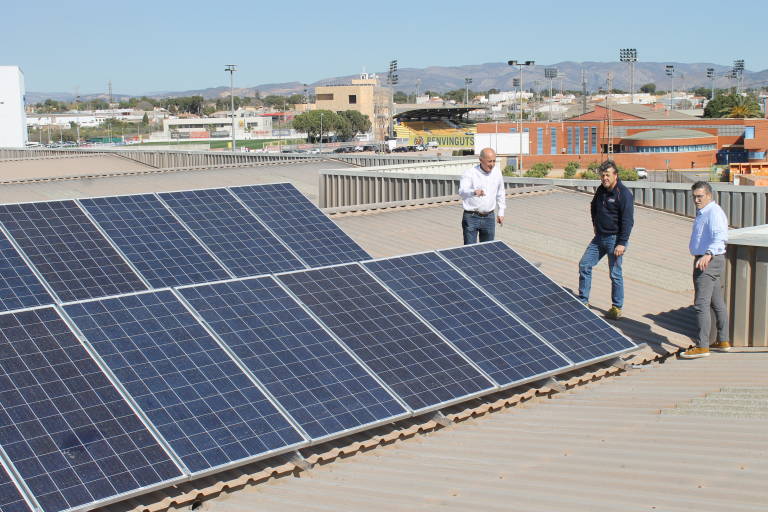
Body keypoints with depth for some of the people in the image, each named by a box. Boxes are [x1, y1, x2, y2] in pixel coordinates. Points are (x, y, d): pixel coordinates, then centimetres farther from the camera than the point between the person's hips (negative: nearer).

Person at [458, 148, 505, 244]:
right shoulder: (469, 173, -13)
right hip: (471, 217, -5)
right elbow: (462, 191, -30)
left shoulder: (497, 172, 5)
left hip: (489, 218, 5)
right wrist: (474, 192, -51)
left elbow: (500, 193, 19)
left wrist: (501, 212, 18)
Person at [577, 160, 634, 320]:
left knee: (615, 274, -1)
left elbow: (628, 221, -19)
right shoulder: (601, 190, 8)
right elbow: (593, 207, 31)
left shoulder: (624, 194, -16)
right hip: (599, 237, 8)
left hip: (615, 239, -8)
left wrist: (622, 243, -23)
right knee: (584, 265, 6)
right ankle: (583, 301, 16)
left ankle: (617, 308, 12)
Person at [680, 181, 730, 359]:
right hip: (706, 261, 11)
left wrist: (708, 254, -45)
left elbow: (721, 236, -33)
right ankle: (723, 341, 26)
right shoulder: (703, 212, 16)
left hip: (709, 262, -11)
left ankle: (702, 347, -11)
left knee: (701, 304, -12)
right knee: (717, 303, 17)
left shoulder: (714, 212, -17)